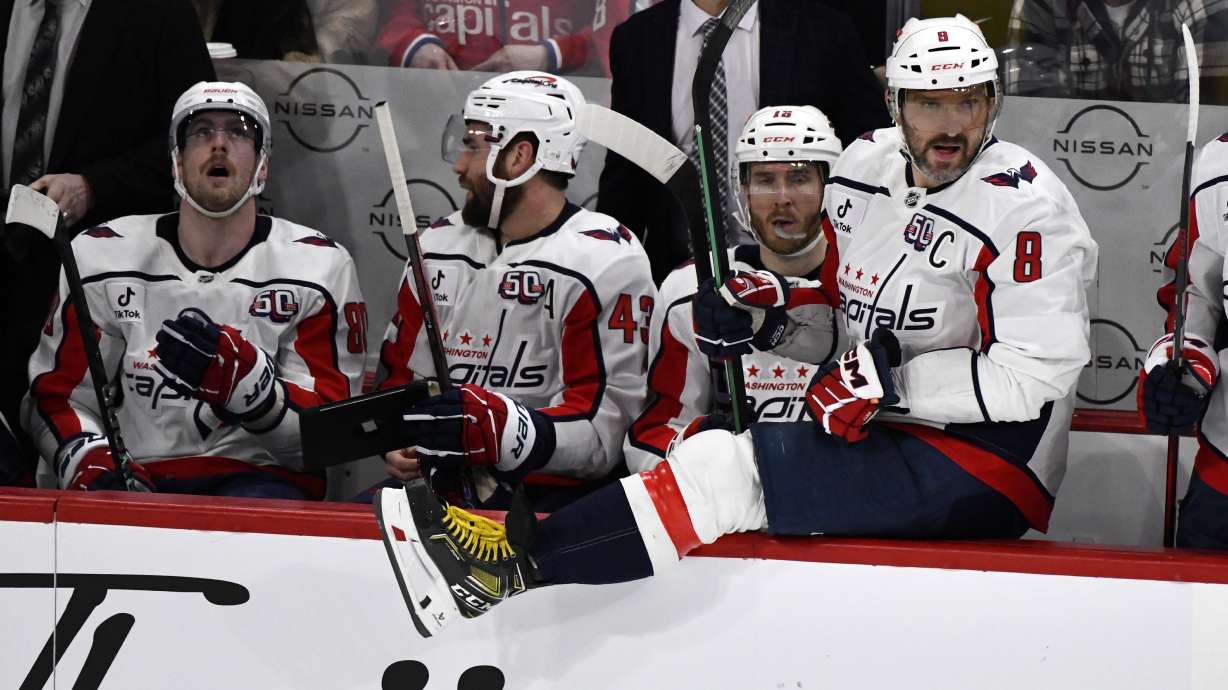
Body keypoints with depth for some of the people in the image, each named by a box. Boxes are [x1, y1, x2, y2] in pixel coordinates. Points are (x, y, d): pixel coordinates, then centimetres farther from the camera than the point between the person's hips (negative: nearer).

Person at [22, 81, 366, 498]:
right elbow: (56, 396, 10)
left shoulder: (319, 268, 2)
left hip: (261, 478, -1)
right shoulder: (100, 257, 8)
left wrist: (241, 376, -22)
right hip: (135, 477, 1)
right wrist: (93, 464, -12)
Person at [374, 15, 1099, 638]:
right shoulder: (863, 168, 7)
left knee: (731, 471, -21)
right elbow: (841, 287, 23)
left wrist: (889, 376, -21)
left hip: (989, 468, -8)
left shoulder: (1024, 206, -16)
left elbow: (1033, 377, -21)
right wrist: (769, 299, 2)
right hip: (889, 440, 8)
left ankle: (523, 556, -17)